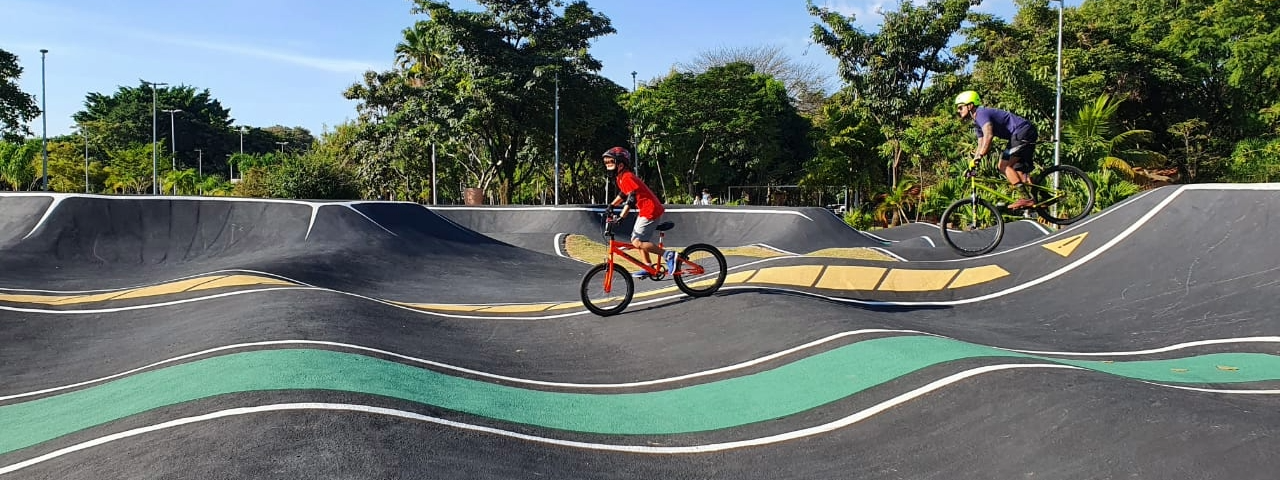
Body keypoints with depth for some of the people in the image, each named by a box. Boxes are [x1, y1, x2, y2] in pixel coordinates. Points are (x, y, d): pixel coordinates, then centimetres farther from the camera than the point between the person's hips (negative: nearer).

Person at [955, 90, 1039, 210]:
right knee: (1019, 171, 12)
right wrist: (972, 164, 11)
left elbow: (988, 135, -31)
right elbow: (981, 146, 21)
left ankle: (1028, 199, -17)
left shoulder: (981, 113, -14)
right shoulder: (977, 123, 19)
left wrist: (977, 158, -34)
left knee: (1004, 165, -14)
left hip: (1023, 132, -11)